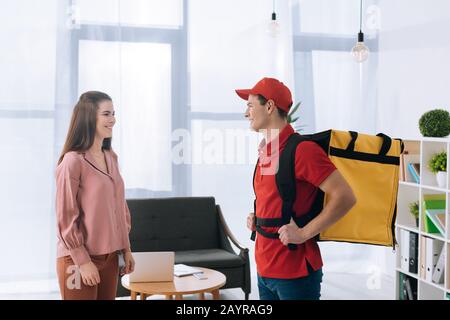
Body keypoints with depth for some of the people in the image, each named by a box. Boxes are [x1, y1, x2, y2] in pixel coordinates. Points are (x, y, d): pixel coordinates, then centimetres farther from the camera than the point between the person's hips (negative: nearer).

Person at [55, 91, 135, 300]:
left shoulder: (111, 158, 8)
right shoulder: (73, 161, -14)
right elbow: (66, 217, -14)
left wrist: (126, 249, 11)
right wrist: (82, 261, -15)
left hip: (109, 256, 7)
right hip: (79, 259, -7)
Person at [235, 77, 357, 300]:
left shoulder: (301, 149, -16)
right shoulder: (266, 151, 10)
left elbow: (345, 197, -20)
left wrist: (303, 234, -20)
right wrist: (257, 219, 8)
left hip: (295, 273, -8)